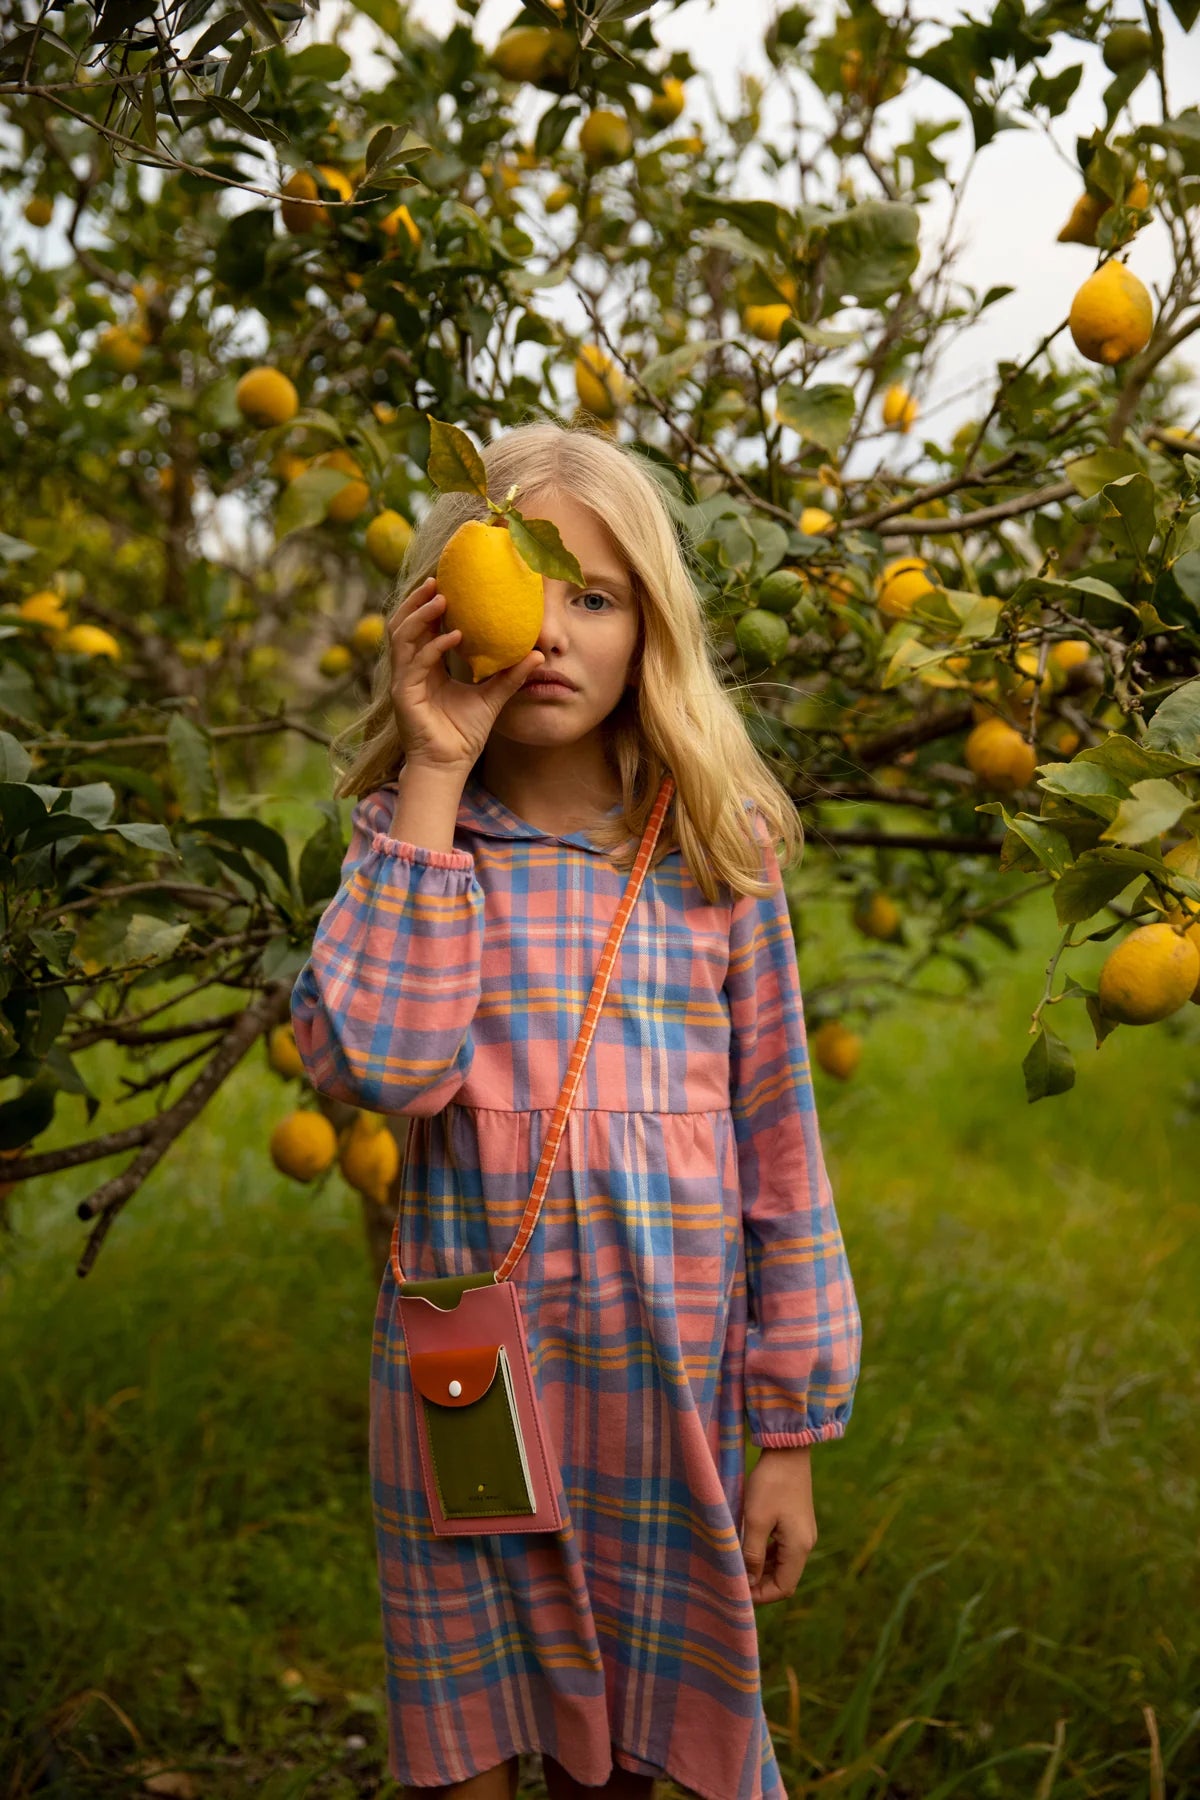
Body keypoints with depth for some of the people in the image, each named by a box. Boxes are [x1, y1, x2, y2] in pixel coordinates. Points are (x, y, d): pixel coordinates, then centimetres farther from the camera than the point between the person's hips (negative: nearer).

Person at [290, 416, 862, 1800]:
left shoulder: (719, 852, -1)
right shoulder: (408, 839, -1)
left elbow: (777, 1149, 1)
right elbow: (374, 1065, -20)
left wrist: (789, 1433, 1)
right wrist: (433, 784, -17)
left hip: (668, 1382, 0)